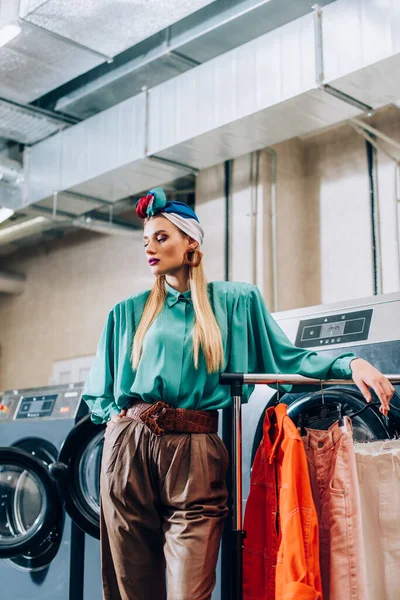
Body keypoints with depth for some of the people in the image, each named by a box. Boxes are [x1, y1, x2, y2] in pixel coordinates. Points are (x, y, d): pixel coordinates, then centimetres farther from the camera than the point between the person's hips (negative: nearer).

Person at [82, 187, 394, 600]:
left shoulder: (235, 301, 12)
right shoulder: (128, 313, 16)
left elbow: (286, 359, 9)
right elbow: (96, 394, 20)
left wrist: (349, 363, -4)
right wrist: (117, 416, 1)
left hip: (194, 451, -2)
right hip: (130, 445, 2)